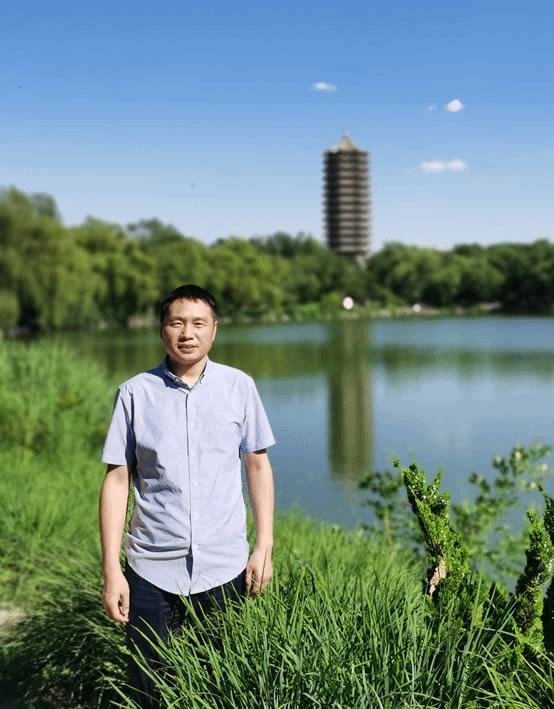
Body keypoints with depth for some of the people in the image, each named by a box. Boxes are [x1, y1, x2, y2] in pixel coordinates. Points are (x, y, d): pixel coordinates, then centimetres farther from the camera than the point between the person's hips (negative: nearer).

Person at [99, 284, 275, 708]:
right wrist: (111, 570, -3)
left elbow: (258, 466, 8)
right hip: (152, 570, 0)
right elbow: (117, 480, 0)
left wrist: (264, 546, 2)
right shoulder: (135, 393, -1)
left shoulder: (239, 386, 2)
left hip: (226, 568, 1)